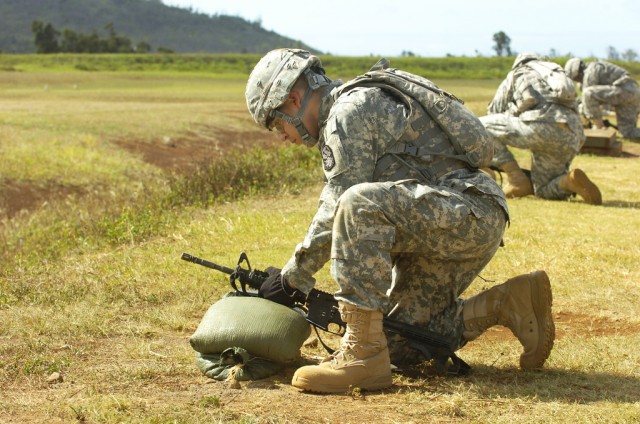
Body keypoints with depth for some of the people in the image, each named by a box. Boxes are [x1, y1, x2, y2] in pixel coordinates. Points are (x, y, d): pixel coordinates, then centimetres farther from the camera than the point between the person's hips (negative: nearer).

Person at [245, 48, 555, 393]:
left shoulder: (349, 111, -10)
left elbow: (337, 214, -14)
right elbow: (332, 212, 27)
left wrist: (292, 277, -5)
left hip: (471, 213, -11)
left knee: (359, 204, -32)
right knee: (398, 341, 9)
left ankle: (363, 354, -28)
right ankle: (507, 303, 13)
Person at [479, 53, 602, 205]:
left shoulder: (515, 75, 26)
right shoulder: (559, 74, 38)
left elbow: (494, 112, 30)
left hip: (541, 123, -5)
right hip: (572, 134, 6)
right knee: (543, 190, 21)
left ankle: (518, 180, 2)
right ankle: (570, 181, -13)